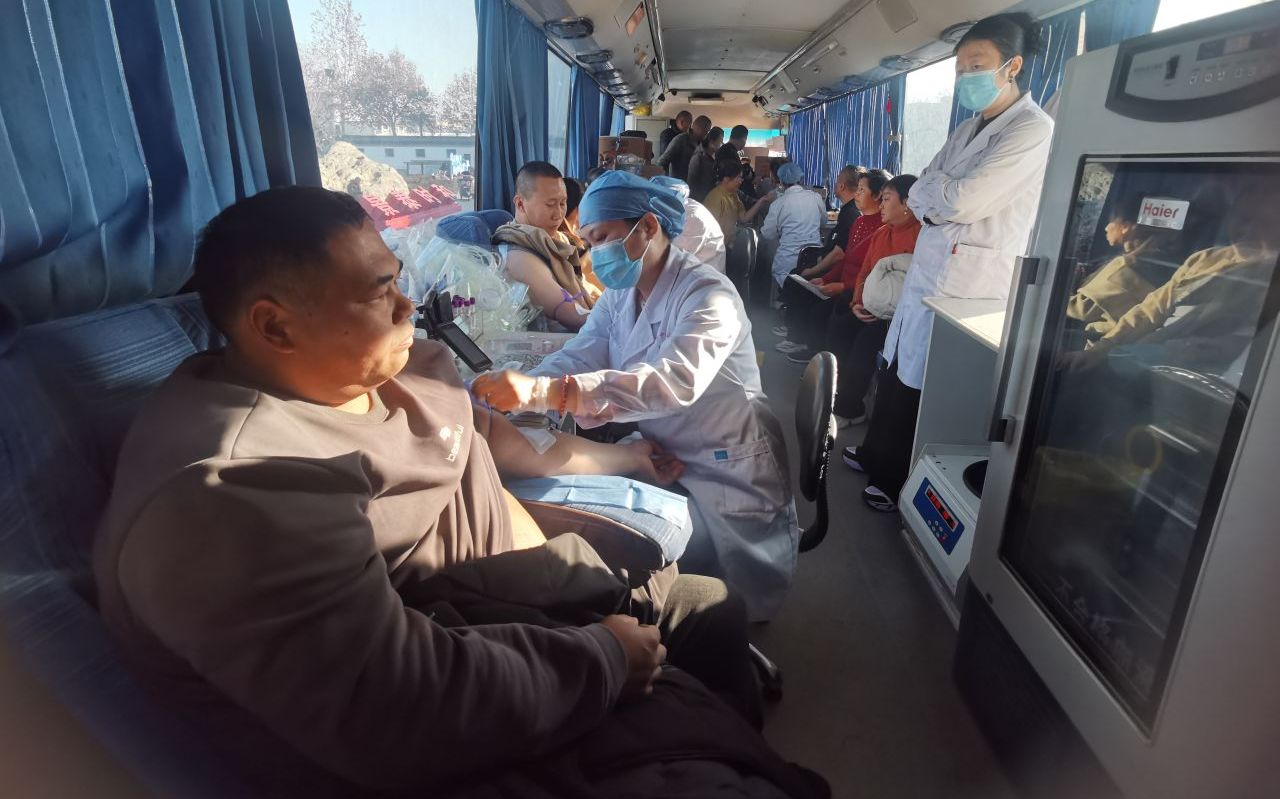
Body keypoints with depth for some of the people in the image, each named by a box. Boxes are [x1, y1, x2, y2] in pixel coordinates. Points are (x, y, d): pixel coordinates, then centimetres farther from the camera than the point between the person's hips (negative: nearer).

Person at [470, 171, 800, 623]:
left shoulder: (707, 295, -20)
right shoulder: (620, 294, 5)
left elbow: (675, 382, -39)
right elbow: (577, 358, -8)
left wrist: (545, 391, -48)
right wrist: (513, 391, -29)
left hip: (726, 476, -7)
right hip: (662, 458, 7)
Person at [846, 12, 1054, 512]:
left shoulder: (1033, 130, -12)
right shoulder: (969, 129, 16)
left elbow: (961, 201, -22)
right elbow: (919, 196, 9)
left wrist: (936, 192, -3)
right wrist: (947, 198, -11)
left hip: (968, 282, -8)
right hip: (928, 269, 8)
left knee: (925, 385, 2)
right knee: (897, 371, 14)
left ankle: (899, 482, 18)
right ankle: (876, 455, 30)